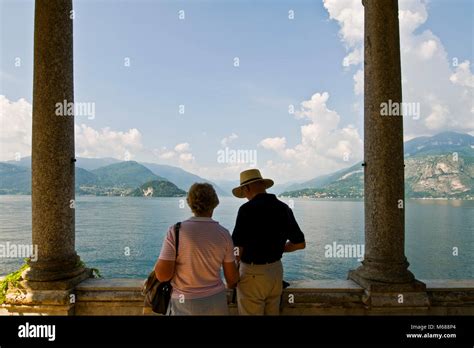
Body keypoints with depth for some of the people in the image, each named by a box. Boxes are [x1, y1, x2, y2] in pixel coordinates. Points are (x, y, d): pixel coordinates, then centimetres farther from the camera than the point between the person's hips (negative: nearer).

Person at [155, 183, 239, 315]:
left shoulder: (176, 231, -13)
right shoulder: (224, 233, -5)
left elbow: (162, 275, -16)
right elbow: (232, 277, 2)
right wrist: (231, 286, 24)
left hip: (185, 305, -2)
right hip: (216, 301, 2)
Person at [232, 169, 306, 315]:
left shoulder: (247, 209, -17)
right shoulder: (284, 208, 1)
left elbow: (240, 247, -16)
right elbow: (300, 243, 7)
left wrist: (242, 257, 7)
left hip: (253, 274, -6)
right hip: (276, 270, 6)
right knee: (272, 313, 21)